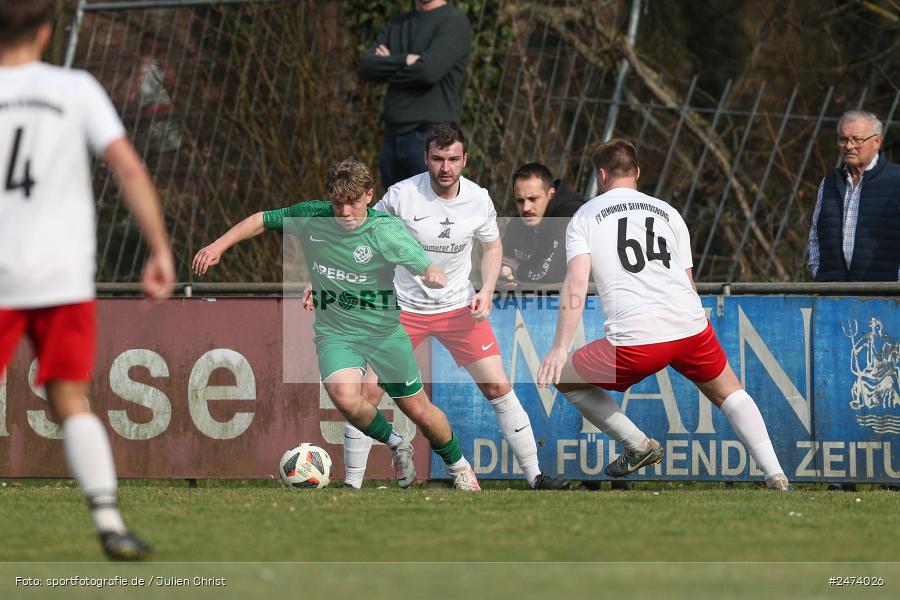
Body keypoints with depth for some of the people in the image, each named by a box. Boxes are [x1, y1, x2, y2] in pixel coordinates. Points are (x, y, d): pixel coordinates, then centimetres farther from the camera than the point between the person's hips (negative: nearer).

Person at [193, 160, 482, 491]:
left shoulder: (387, 230, -17)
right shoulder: (310, 217, -9)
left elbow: (429, 269, -21)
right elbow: (262, 221, 7)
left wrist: (433, 274, -46)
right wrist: (218, 246, -2)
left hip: (385, 332, -1)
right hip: (335, 334, 1)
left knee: (419, 411, 6)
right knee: (345, 397, -27)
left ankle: (459, 465, 37)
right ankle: (396, 445, 2)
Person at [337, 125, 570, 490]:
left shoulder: (478, 200, -8)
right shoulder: (401, 196, -15)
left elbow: (492, 245, 10)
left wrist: (486, 290, -6)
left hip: (460, 308, 2)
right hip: (404, 308, -2)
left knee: (498, 387, -4)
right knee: (368, 392, -9)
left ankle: (535, 476, 5)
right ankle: (352, 484, 4)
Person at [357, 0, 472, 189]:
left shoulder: (455, 23, -3)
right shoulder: (396, 24, 17)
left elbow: (429, 70, -17)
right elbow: (366, 67, 4)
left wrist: (388, 66, 0)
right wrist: (403, 60, -12)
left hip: (431, 136, -7)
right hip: (393, 136, 7)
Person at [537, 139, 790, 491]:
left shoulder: (584, 218, 11)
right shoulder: (668, 213, 22)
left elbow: (576, 283, -2)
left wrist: (560, 347, -7)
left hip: (635, 342, -4)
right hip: (691, 326, 4)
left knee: (563, 379, 19)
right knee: (728, 392, 26)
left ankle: (638, 446, 13)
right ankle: (775, 475, 13)